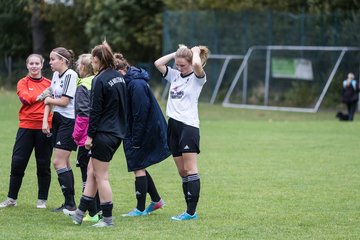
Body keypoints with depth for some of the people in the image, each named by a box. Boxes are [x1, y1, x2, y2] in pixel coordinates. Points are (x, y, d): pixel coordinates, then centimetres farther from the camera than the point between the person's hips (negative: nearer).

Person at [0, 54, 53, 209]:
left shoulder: (49, 83, 8)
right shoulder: (23, 83, 3)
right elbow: (25, 98, -14)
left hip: (45, 128, 1)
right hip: (26, 127, -1)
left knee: (43, 165, 4)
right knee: (17, 163, -1)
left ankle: (42, 200, 15)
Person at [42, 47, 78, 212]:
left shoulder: (70, 75, -15)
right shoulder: (56, 75, 12)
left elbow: (64, 101, -17)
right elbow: (50, 98, 14)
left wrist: (49, 100, 0)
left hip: (69, 121, -9)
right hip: (58, 120, 9)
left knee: (59, 162, -11)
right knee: (64, 162, 11)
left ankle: (70, 203, -7)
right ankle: (70, 202, 17)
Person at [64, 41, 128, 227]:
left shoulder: (100, 80, -16)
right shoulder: (119, 77, 9)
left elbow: (95, 110, -16)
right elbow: (123, 105, 15)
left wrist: (90, 135, -11)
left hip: (104, 133, -9)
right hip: (118, 132, 9)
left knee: (101, 176, 0)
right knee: (91, 171, 16)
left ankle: (108, 219, 4)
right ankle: (80, 213, 21)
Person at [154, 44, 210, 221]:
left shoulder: (197, 78, -4)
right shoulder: (174, 75, 15)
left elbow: (197, 64, -25)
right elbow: (158, 63, 8)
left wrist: (196, 51, -5)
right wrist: (177, 53, 8)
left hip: (189, 125, -7)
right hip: (173, 125, 7)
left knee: (189, 169, -9)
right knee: (181, 171, 5)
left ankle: (192, 211, -10)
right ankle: (189, 210, 7)